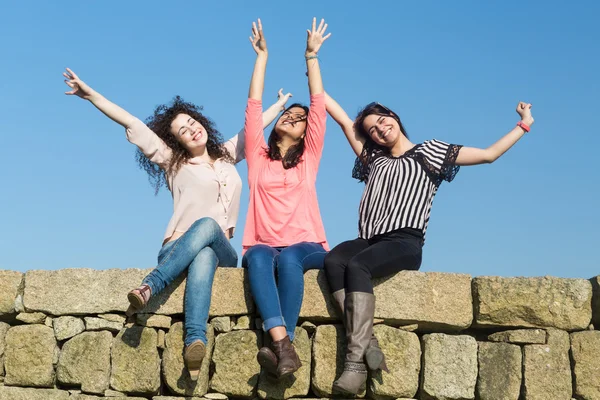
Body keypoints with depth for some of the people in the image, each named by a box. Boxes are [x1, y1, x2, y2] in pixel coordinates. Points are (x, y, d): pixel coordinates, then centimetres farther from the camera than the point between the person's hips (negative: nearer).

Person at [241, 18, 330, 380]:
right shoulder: (259, 157, 18)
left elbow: (319, 105, 11)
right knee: (258, 257, -36)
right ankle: (283, 345, -53)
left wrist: (312, 56, 8)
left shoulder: (308, 159, 17)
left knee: (288, 258, -36)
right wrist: (263, 55, 11)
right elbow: (254, 106, 11)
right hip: (264, 245, 0)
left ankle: (283, 345, -50)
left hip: (305, 247, 0)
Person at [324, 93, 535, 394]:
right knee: (333, 260, -32)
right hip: (369, 241, 4)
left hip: (404, 243, -4)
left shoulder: (430, 152, 17)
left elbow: (489, 154, 16)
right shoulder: (375, 159, 30)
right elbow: (344, 121, 31)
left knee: (356, 267, -36)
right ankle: (365, 345, -42)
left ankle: (355, 362, -42)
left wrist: (524, 124, 16)